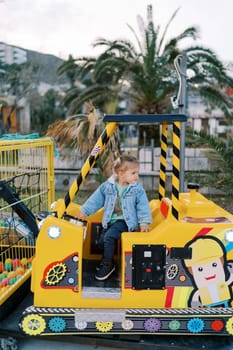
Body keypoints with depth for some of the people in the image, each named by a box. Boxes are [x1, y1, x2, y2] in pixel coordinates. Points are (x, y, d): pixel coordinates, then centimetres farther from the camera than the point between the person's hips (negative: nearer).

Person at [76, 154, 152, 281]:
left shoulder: (137, 189, -5)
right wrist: (84, 211, 5)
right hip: (110, 220, 5)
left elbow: (143, 206, -4)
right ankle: (108, 262, 22)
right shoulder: (107, 186, 1)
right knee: (101, 239, -3)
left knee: (109, 236, -22)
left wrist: (144, 222, -13)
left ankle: (107, 264, -3)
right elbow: (96, 199, 7)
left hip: (126, 220, -5)